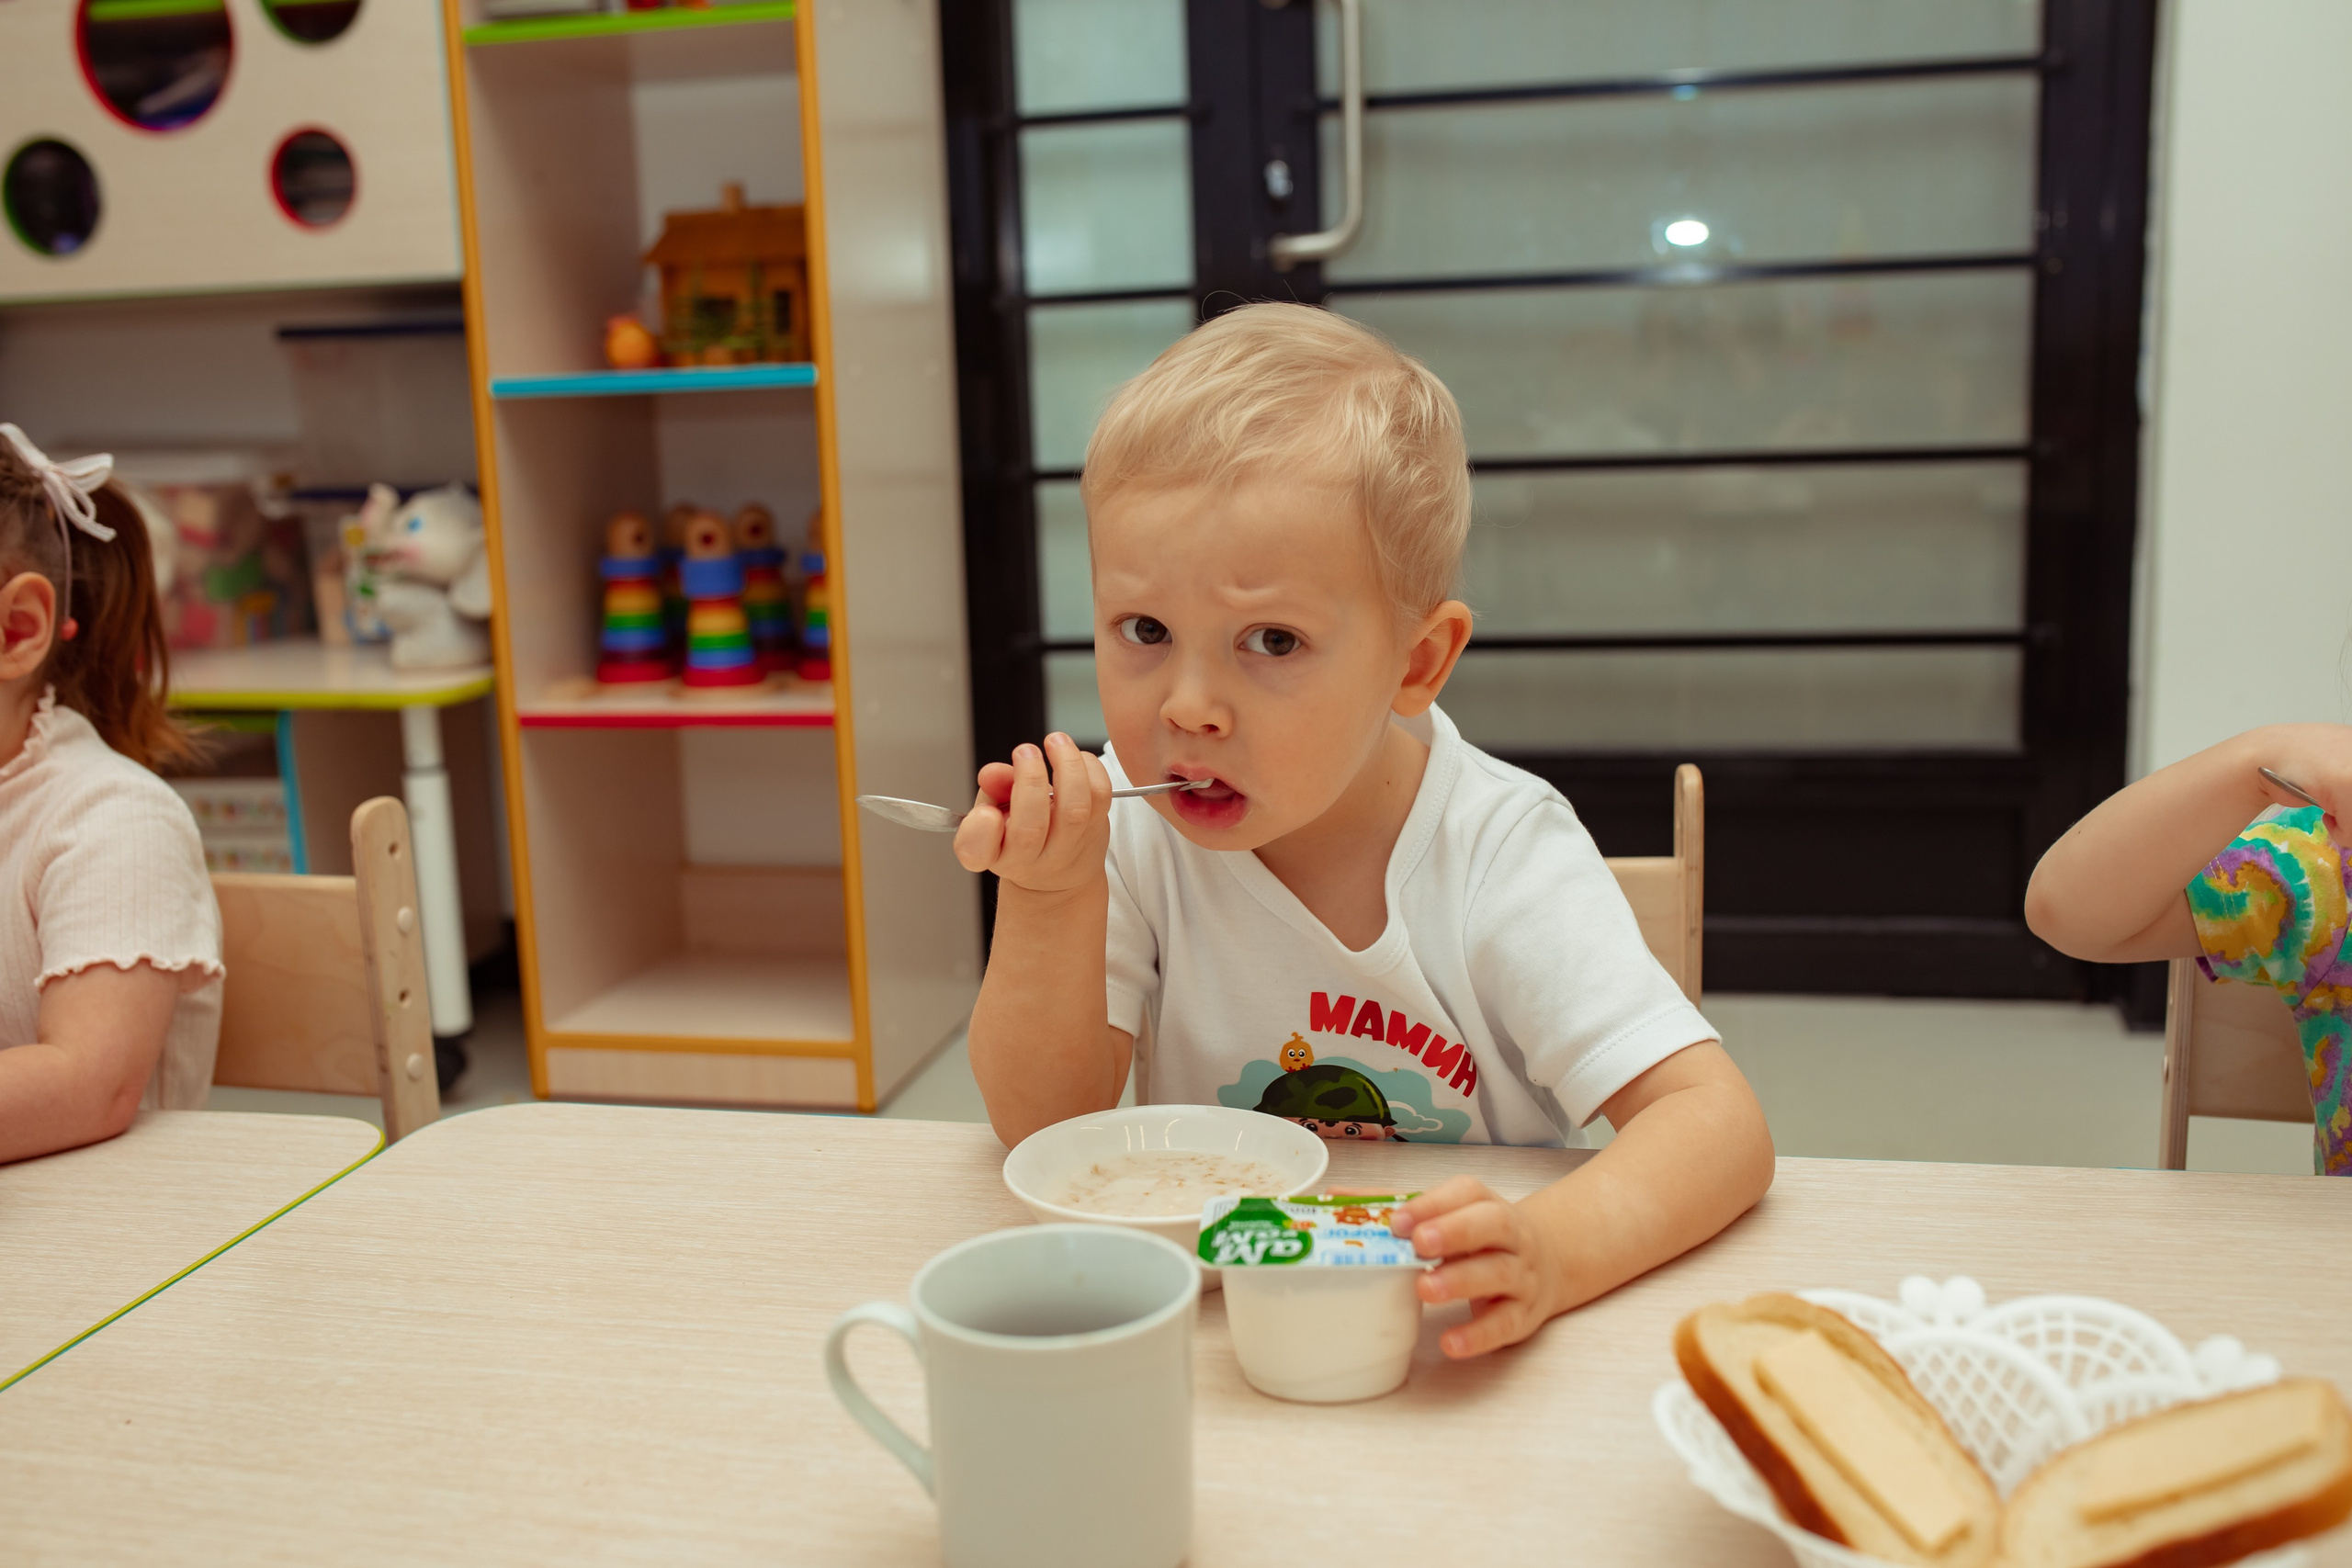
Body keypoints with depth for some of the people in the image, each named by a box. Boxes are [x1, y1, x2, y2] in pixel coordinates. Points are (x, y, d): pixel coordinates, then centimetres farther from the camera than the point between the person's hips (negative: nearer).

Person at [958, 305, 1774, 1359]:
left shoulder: (1497, 856, -17)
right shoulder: (1129, 825, -9)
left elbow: (1721, 1125, -22)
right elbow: (1045, 1121, -9)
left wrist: (1548, 1251, -40)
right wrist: (1049, 903, -24)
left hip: (1445, 1334, -1)